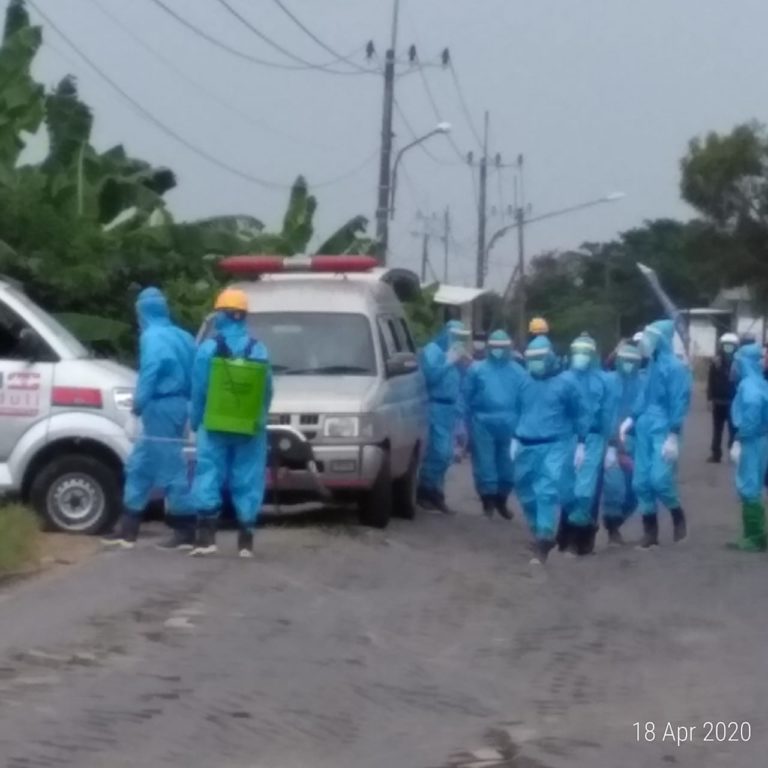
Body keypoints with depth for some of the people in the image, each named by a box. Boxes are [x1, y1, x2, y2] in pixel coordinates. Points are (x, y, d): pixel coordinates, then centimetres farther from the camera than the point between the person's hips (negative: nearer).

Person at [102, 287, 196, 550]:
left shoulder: (152, 337, -11)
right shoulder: (181, 336, 15)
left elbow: (149, 373, -20)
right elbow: (194, 373, 14)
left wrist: (139, 403, -10)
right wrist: (187, 402, 17)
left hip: (160, 408, -9)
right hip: (176, 405, 9)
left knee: (170, 469, -5)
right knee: (139, 466, 14)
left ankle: (186, 532, -3)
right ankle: (127, 530, 17)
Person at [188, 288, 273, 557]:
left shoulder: (209, 348, -7)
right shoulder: (260, 350, 2)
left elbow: (198, 391, -4)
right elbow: (267, 392, 5)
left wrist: (195, 420, 9)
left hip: (215, 427, -2)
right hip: (250, 430, 2)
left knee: (209, 477, 1)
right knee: (247, 482, 5)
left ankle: (206, 537, -8)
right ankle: (246, 541, 5)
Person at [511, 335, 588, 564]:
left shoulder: (566, 383, -4)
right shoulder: (525, 382, 7)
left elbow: (580, 414, 2)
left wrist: (580, 444, 1)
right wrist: (515, 439, 20)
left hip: (555, 446, -5)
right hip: (527, 447, 5)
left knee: (548, 492, -16)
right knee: (526, 493, 12)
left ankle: (543, 542, -15)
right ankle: (542, 535, 32)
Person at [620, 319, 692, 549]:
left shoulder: (675, 367, -12)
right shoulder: (652, 364, 11)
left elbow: (679, 403, -14)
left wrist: (673, 437, -18)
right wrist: (631, 419, 8)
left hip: (664, 431, -8)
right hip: (644, 429, 8)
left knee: (659, 479, -15)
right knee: (642, 481, 5)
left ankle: (678, 517, 12)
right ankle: (650, 533, 14)